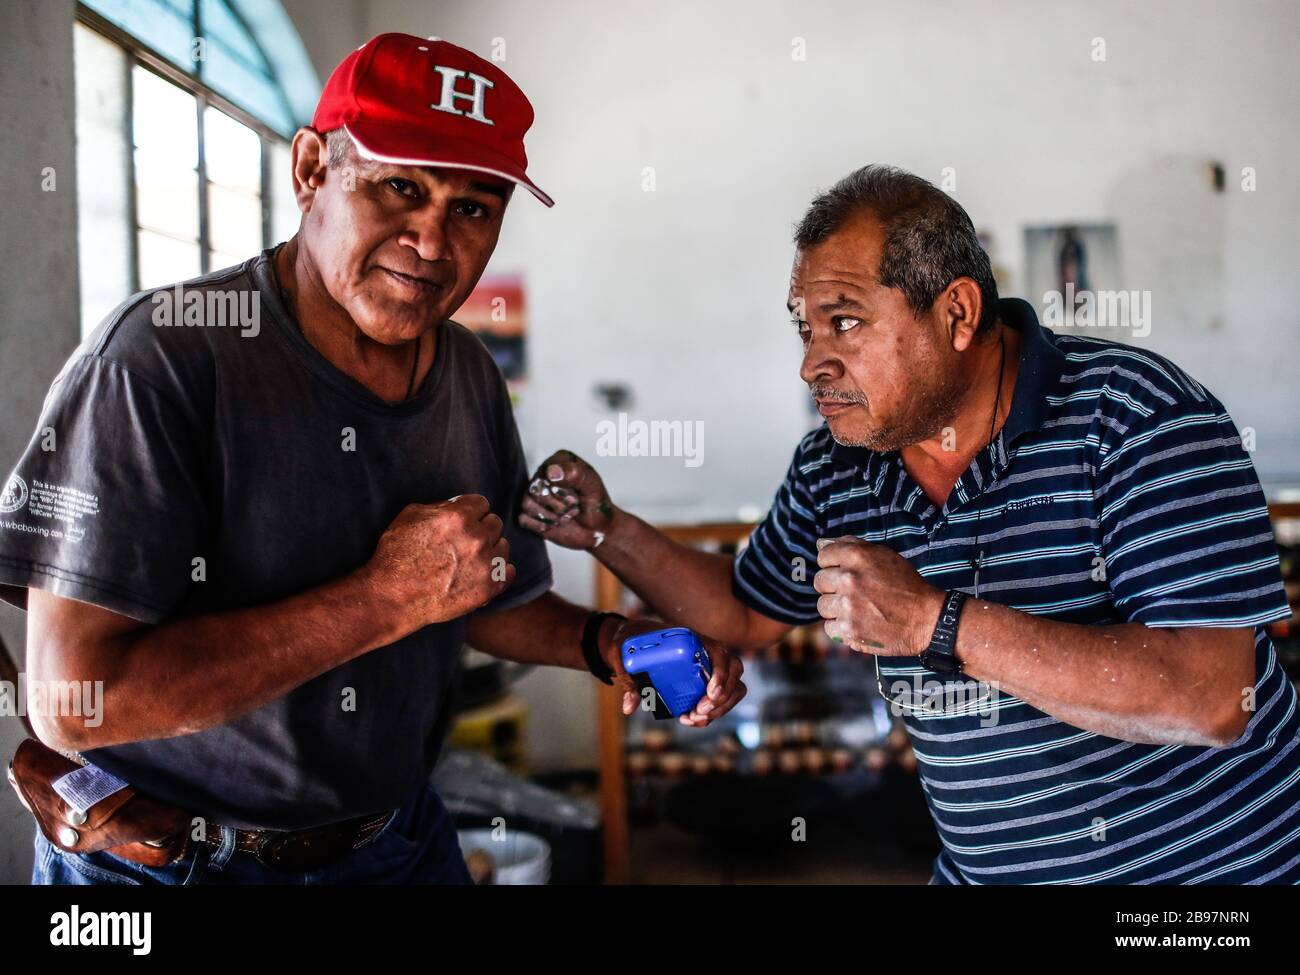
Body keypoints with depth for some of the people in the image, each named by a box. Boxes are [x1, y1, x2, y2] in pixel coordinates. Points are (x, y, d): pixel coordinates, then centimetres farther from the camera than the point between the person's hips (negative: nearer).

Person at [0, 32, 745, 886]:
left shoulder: (473, 378, -3)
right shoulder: (161, 360, -23)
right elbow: (74, 700, -27)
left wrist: (604, 642, -10)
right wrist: (389, 600, -28)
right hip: (165, 857, -5)